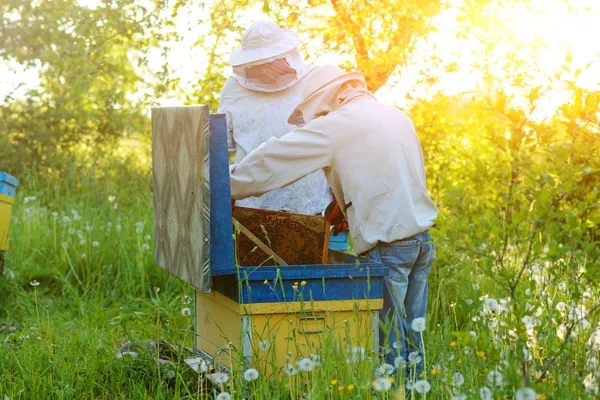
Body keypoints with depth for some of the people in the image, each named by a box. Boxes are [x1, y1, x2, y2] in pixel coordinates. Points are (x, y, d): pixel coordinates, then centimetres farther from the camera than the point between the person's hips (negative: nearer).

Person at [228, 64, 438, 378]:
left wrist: (228, 187, 7)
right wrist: (347, 204, 19)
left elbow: (272, 160, -4)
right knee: (411, 339, 13)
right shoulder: (398, 117, 14)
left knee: (388, 343, -1)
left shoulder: (337, 125, -7)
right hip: (422, 238, 8)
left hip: (387, 247, -8)